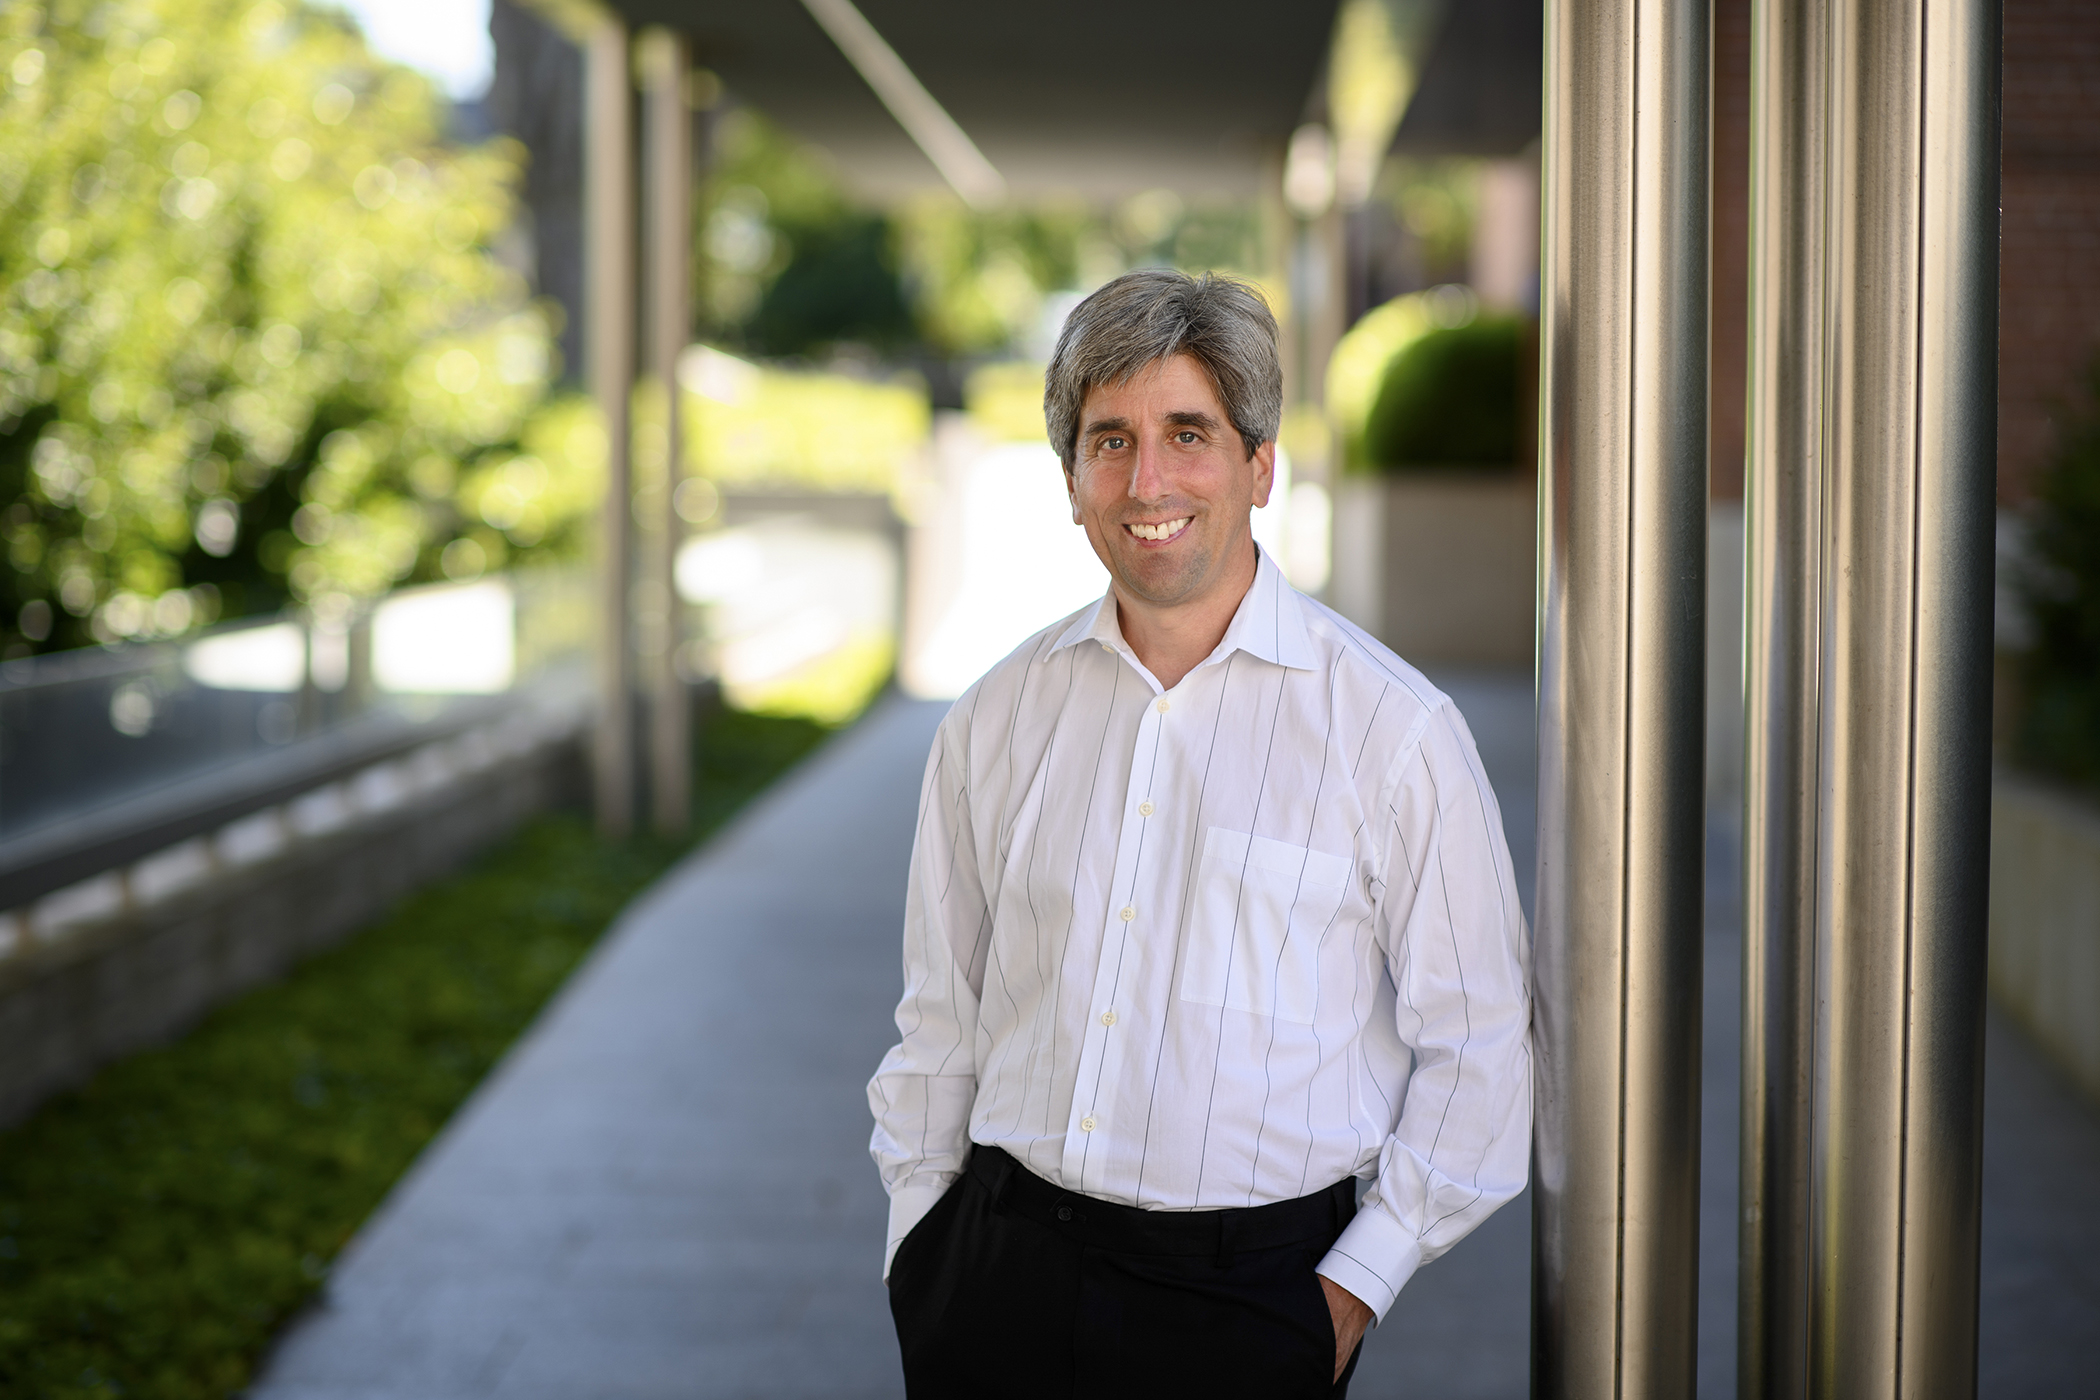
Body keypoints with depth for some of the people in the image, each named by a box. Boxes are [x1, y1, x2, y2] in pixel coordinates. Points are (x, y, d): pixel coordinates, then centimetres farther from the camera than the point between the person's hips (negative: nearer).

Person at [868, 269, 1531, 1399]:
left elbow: (1476, 1046, -4)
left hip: (1245, 1306, -3)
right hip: (997, 1280, 3)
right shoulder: (997, 719, 6)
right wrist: (918, 1253, 7)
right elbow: (938, 1019, 12)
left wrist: (1356, 1285, -7)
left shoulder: (1388, 728, -6)